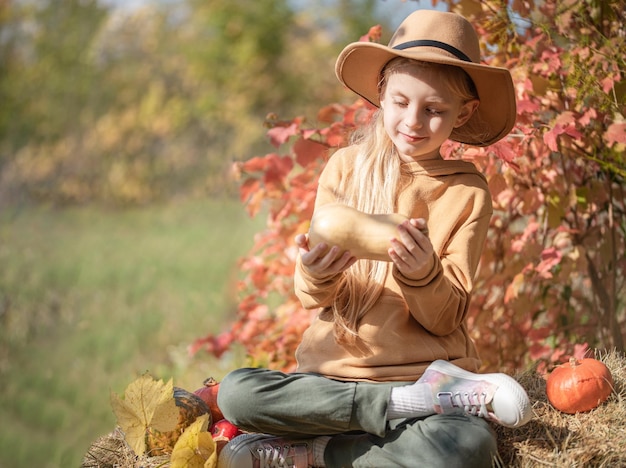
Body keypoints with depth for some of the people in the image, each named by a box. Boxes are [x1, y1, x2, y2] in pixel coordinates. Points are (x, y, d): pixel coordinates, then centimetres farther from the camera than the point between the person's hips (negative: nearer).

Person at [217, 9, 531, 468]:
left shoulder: (467, 192, 2)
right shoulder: (346, 167, 5)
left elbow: (446, 319, -1)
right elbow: (312, 296, 3)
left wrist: (422, 274, -23)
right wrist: (316, 274, -22)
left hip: (431, 367, -2)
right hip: (337, 368, 2)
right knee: (236, 391, -26)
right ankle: (413, 403, -19)